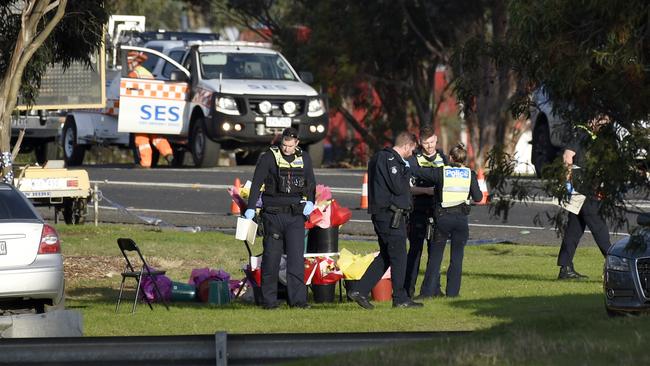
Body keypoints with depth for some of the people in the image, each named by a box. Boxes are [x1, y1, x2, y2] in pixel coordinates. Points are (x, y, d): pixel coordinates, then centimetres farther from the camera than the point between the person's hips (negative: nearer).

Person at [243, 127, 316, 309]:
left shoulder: (304, 158, 10)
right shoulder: (269, 157, -1)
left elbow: (311, 183, 22)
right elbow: (257, 183, -5)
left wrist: (310, 202, 4)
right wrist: (251, 208, -14)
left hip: (296, 214, 2)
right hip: (273, 214, -2)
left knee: (297, 257, -5)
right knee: (271, 257, -1)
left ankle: (298, 299, -4)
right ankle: (269, 299, 5)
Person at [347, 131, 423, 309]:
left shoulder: (379, 157, 18)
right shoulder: (391, 160, -15)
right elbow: (398, 187, -19)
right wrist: (407, 171, -4)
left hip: (380, 214, 10)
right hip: (391, 213, -10)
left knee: (385, 257, 14)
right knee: (398, 256, -3)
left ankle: (359, 291, 9)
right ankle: (400, 298, 2)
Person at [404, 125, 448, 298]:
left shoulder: (443, 158, 12)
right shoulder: (414, 160, -3)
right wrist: (426, 190, -20)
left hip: (438, 211, 5)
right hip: (419, 211, -5)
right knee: (415, 250, -5)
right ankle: (408, 289, -3)